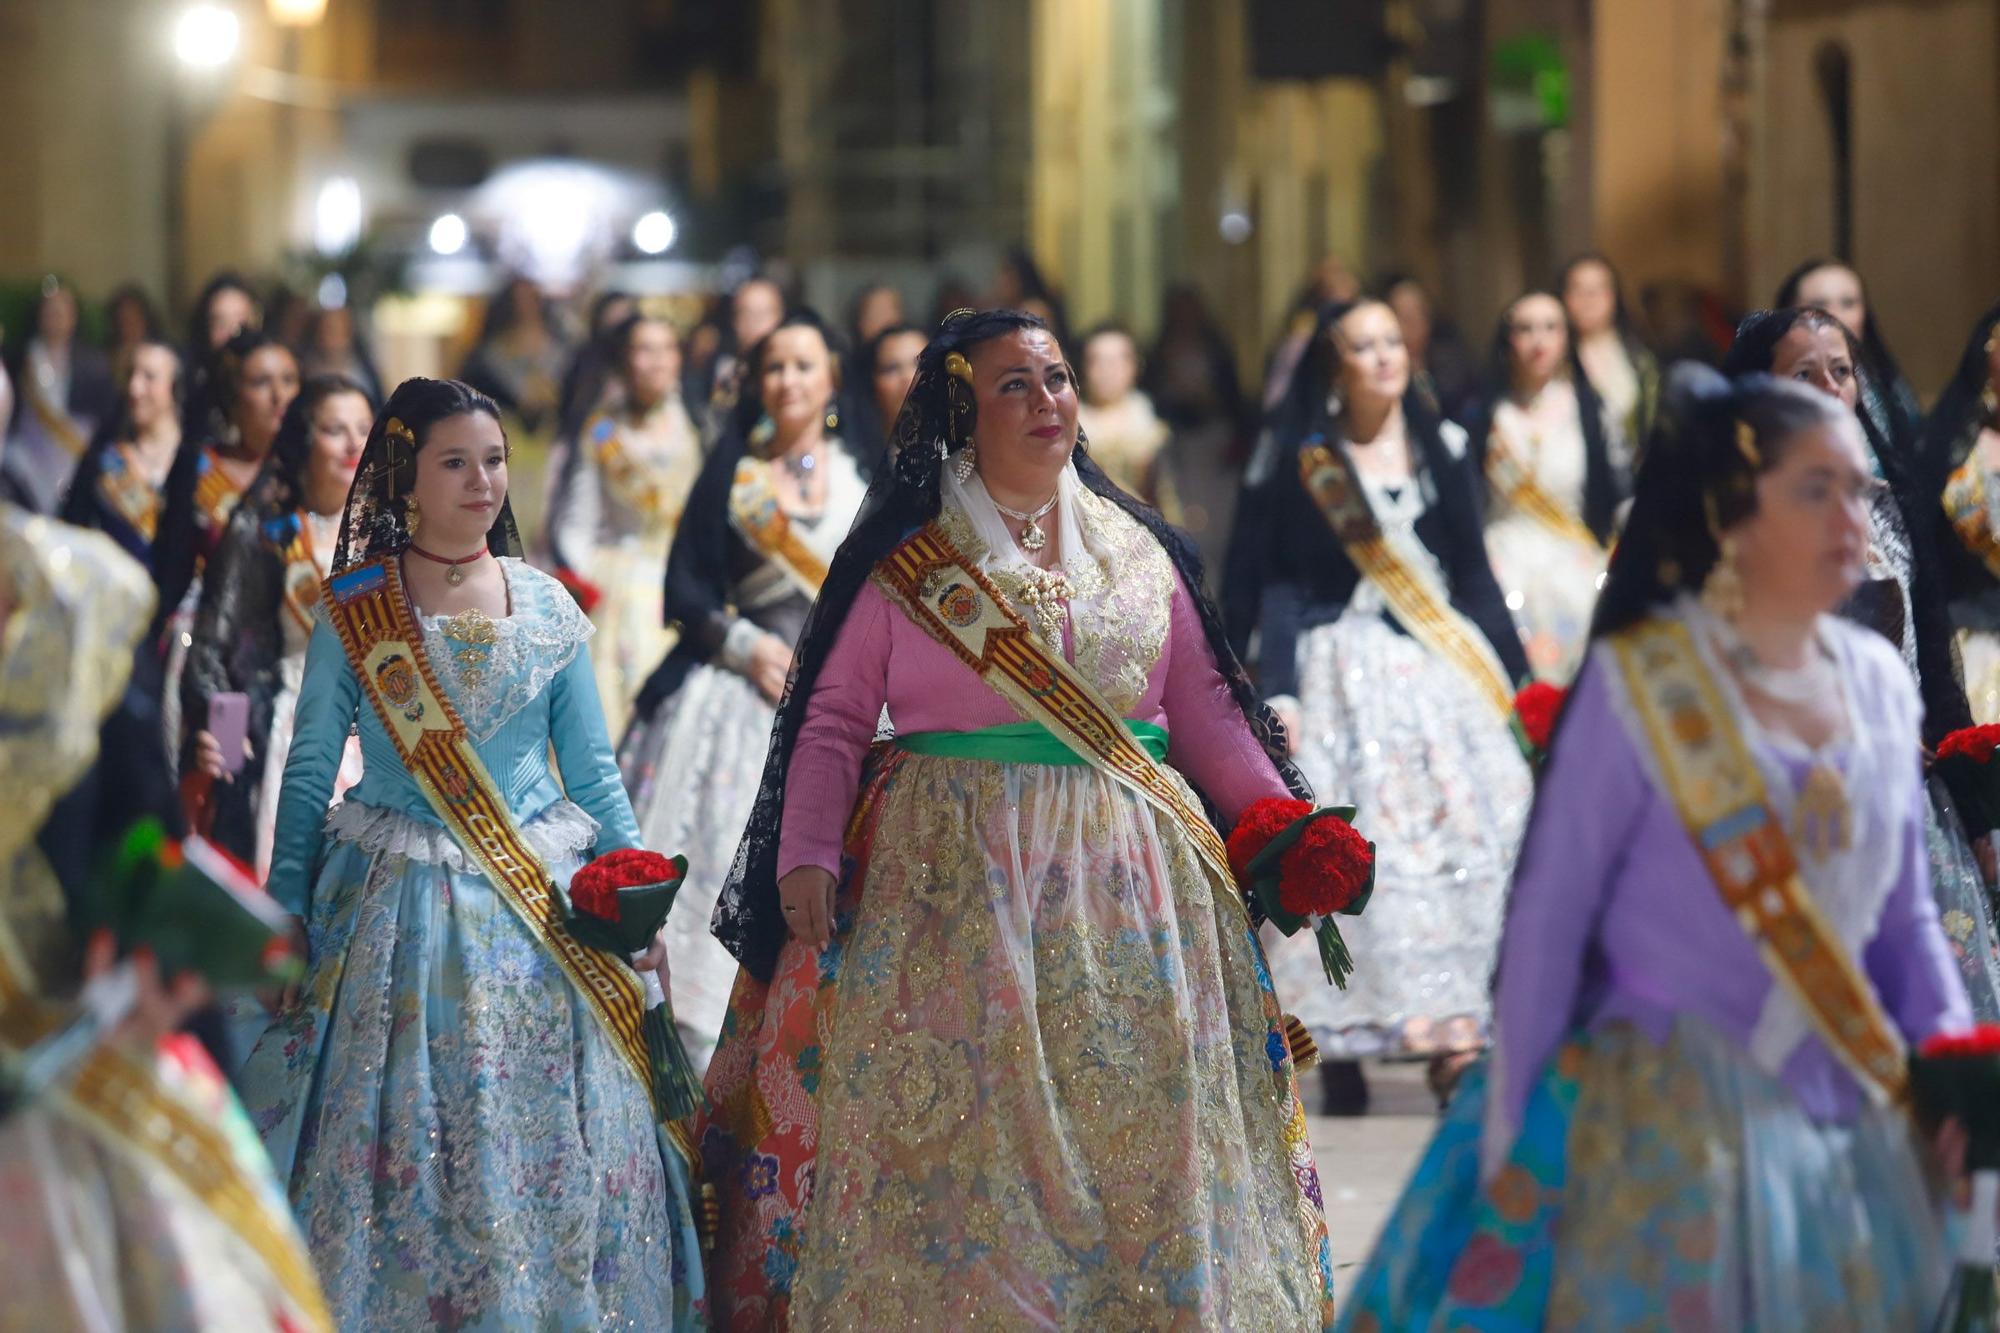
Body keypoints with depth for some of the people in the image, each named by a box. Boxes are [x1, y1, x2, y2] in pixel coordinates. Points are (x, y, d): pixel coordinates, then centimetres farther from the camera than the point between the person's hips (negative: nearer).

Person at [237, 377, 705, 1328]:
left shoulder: (546, 605, 6)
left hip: (542, 905, 2)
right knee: (399, 1142, -2)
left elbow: (594, 774, 9)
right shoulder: (354, 609, 1)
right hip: (397, 909, -2)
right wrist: (286, 915, -3)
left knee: (544, 1152, 0)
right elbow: (308, 771, 3)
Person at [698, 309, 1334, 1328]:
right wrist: (807, 857, -13)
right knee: (957, 1126, -5)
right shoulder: (904, 557, 2)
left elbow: (1203, 711, 13)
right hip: (952, 880, -3)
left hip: (1125, 878, 3)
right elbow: (832, 720, 0)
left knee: (1141, 1116, 2)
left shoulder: (1139, 550, 12)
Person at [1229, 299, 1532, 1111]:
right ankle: (1341, 1051, -6)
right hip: (1346, 671, -3)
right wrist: (1277, 692, -13)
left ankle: (1451, 1029, -8)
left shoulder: (1441, 448, 10)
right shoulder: (1300, 462, 0)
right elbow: (1278, 585, -3)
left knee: (1466, 838, -7)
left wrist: (1518, 676, 9)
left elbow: (1474, 574, 12)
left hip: (1444, 669, 3)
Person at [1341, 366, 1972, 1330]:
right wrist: (1511, 1134, -8)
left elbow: (1905, 917, 14)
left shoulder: (1878, 685, 7)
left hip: (1853, 1131, 5)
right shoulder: (1638, 685, -9)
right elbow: (1550, 915, -7)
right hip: (1673, 1124, -5)